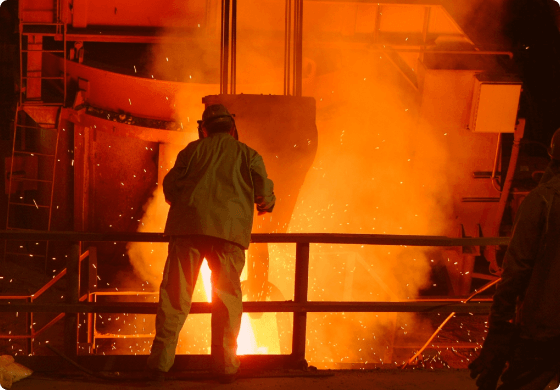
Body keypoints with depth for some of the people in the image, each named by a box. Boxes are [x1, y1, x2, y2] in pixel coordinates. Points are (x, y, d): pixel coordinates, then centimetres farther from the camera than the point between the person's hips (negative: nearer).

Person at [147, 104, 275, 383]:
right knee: (228, 297, 7)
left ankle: (160, 363, -4)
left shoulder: (193, 150, 15)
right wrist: (267, 203, 29)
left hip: (189, 225, 0)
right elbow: (263, 192, 7)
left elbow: (170, 186, 9)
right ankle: (225, 365, 5)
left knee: (175, 294, 1)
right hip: (229, 229, 0)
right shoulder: (248, 155, 15)